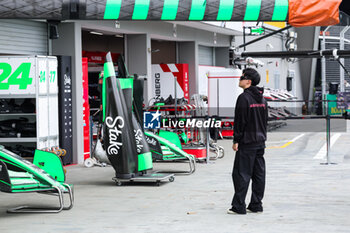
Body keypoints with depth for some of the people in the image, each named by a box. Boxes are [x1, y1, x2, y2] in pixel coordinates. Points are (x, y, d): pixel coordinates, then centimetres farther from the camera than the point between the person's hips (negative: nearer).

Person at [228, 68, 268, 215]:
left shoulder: (244, 98, -14)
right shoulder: (262, 99, 12)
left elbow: (240, 121, -16)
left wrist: (236, 140, -12)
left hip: (247, 142, -8)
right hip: (260, 141, 8)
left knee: (241, 174, -5)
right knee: (259, 174, 9)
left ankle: (239, 206, -5)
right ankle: (256, 205, 13)